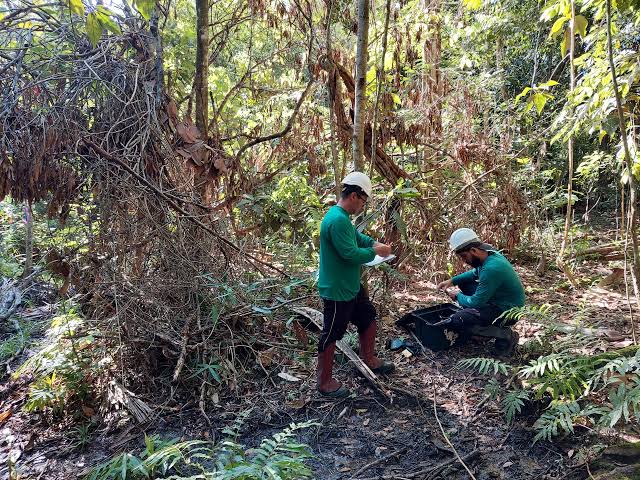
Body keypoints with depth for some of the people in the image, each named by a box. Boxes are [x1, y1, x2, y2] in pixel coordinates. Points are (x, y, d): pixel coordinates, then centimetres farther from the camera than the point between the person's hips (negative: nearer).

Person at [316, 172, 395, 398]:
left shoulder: (342, 217, 7)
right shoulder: (338, 220, -27)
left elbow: (356, 236, 22)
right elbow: (351, 254, -29)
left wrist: (374, 243, 4)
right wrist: (375, 252, -13)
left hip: (351, 286, 11)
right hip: (337, 291, -11)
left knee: (368, 318, 24)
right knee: (331, 334, 4)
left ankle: (369, 360, 43)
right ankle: (325, 381, 19)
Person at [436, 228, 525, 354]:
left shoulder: (491, 268, -31)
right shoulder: (489, 254, -2)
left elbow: (476, 303, -25)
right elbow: (475, 273, 19)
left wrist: (458, 296, -6)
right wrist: (452, 281, 7)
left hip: (507, 311, -10)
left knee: (457, 320, -22)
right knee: (464, 284, 16)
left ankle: (504, 335, -6)